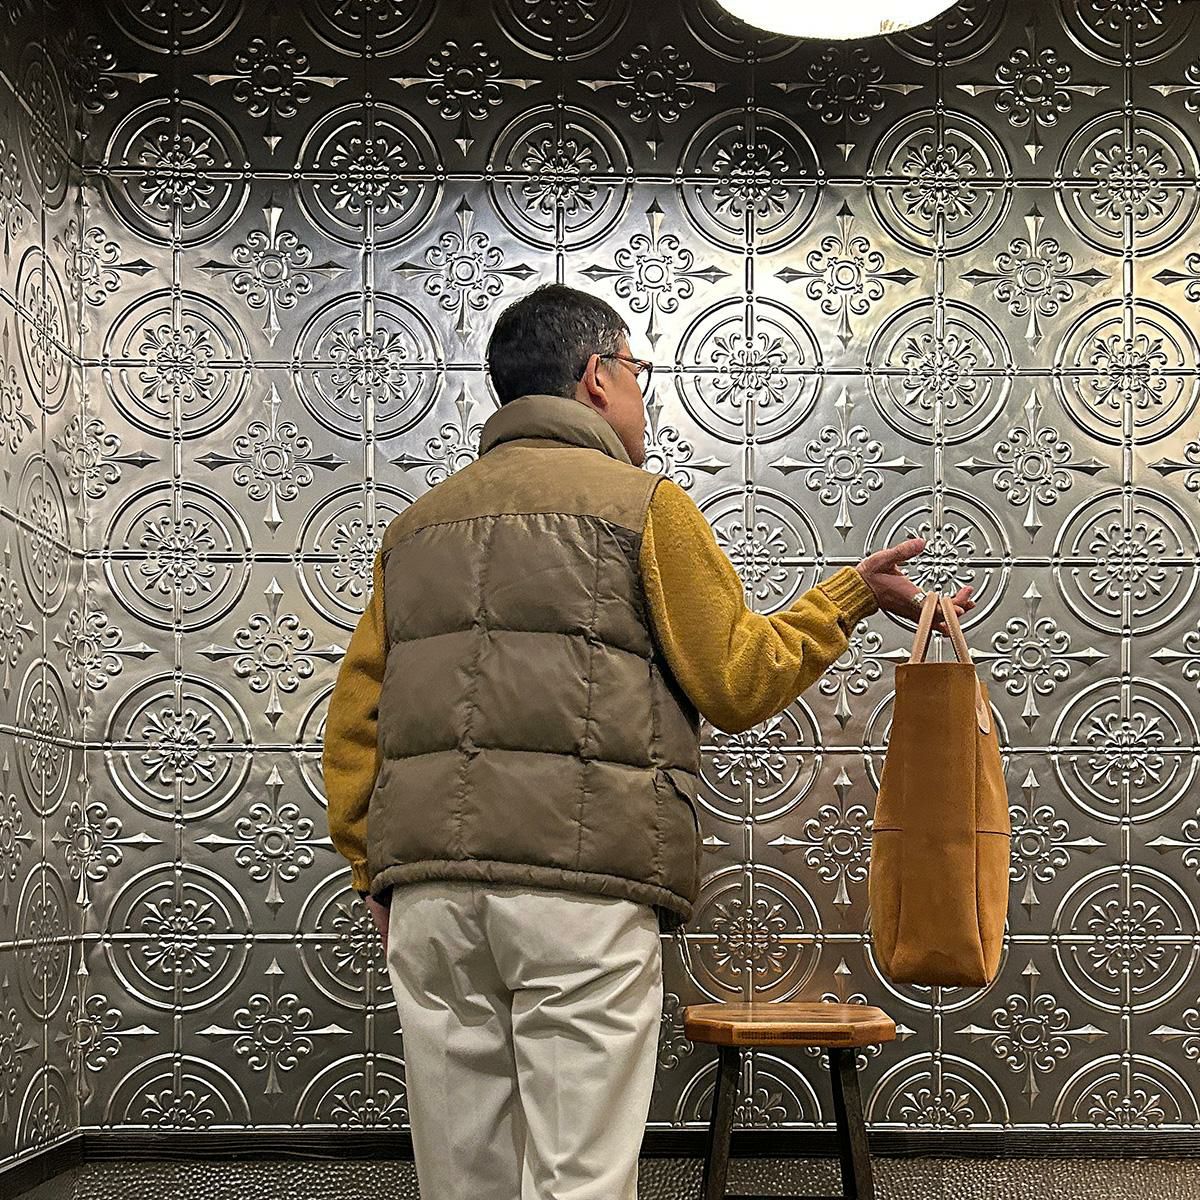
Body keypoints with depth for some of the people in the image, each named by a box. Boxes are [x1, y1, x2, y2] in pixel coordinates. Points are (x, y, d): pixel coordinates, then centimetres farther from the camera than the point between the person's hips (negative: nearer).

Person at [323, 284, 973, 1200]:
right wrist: (851, 598, 13)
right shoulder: (644, 505, 3)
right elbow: (737, 684, 1)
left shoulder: (420, 523, 19)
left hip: (426, 884, 6)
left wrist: (377, 867, 18)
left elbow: (355, 714, 15)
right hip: (583, 881, -5)